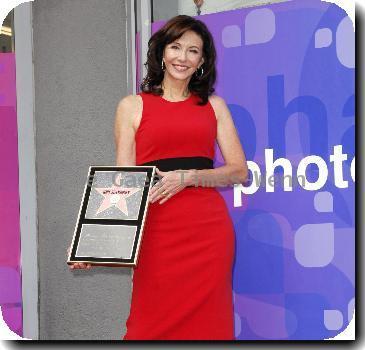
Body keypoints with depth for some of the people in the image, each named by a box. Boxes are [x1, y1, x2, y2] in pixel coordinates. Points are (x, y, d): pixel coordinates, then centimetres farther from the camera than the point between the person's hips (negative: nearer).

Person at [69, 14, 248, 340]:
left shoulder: (214, 105, 14)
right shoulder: (133, 106, 9)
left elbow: (239, 170, 7)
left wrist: (187, 177, -9)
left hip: (209, 230, 2)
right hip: (157, 231, -1)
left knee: (206, 325, 2)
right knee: (154, 327, -3)